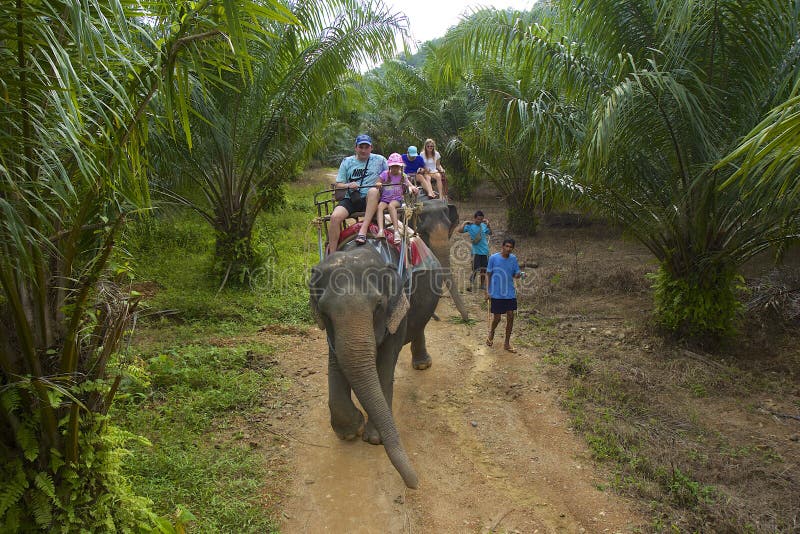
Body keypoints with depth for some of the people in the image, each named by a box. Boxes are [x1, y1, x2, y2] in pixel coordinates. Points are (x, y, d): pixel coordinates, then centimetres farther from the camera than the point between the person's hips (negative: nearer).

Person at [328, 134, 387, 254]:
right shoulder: (347, 162, 12)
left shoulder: (379, 160, 9)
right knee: (335, 217, -26)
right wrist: (348, 185, -10)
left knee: (373, 191, -36)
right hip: (350, 199, 1)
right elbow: (337, 185, 10)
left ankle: (363, 230, -37)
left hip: (369, 200, -1)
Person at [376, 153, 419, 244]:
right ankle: (380, 230, -48)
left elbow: (409, 184, 1)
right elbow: (377, 184, 5)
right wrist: (378, 184, -20)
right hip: (384, 199, 1)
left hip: (397, 199, -1)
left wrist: (413, 188, -23)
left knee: (391, 205, -36)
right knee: (380, 206, -32)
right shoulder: (385, 174, 6)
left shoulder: (402, 175, 6)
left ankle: (396, 231, -40)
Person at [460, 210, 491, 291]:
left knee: (483, 269, 11)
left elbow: (490, 233, 17)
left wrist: (488, 224, 5)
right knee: (475, 270, -5)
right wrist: (465, 222, -21)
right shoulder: (470, 226, -8)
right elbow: (461, 230, -22)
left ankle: (483, 285, 21)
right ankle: (471, 285, 3)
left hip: (485, 251, 5)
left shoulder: (483, 225, 5)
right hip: (476, 251, -5)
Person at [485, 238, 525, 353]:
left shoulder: (513, 259, 1)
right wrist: (487, 291, -7)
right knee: (497, 317, 2)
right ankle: (491, 332, 36)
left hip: (510, 293, 3)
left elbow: (515, 275, 7)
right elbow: (488, 275, -3)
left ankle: (507, 343, 15)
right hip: (496, 294, -3)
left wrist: (521, 274, -17)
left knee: (510, 316, 2)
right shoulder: (493, 258, -9)